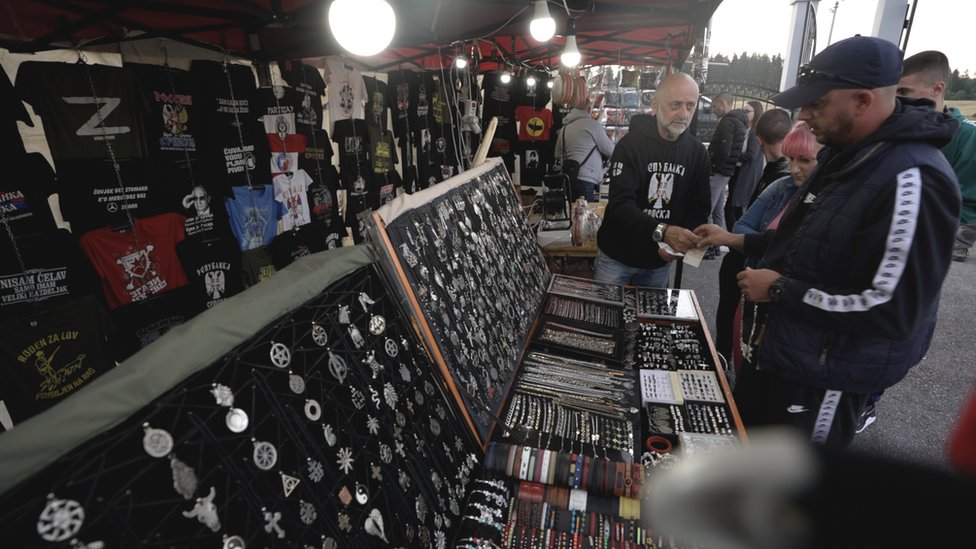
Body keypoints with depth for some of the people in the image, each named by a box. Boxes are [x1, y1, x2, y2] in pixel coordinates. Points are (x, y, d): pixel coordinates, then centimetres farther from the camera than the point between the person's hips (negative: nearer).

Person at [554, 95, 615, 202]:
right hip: (585, 181, -8)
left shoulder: (565, 127, 15)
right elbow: (610, 151, 3)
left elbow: (558, 154, 23)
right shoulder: (592, 124, -4)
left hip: (569, 178, 8)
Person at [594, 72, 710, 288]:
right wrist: (663, 232, -40)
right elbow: (620, 205, -25)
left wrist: (678, 244, -16)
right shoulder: (631, 145, -13)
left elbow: (699, 208, 4)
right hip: (617, 256, -4)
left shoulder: (698, 153, 2)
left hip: (660, 262, 4)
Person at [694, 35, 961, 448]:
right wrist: (736, 240, 7)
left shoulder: (911, 182, -27)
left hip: (822, 380, -9)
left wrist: (779, 289, -22)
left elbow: (890, 311, -29)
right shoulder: (843, 153, 5)